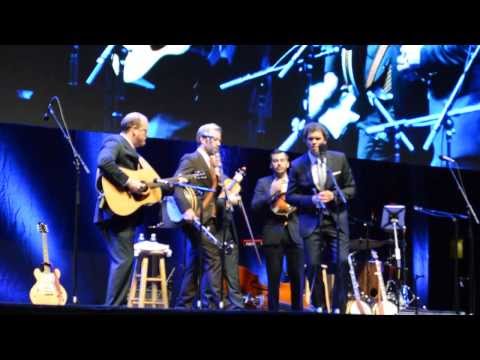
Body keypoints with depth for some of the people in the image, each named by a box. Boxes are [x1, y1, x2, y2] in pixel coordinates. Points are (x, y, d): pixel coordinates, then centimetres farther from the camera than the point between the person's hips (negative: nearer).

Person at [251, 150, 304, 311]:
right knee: (274, 279, -1)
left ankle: (298, 310, 13)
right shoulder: (263, 183, 8)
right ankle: (273, 310, 6)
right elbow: (254, 207, -3)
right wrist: (271, 194, -16)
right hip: (273, 236, -1)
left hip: (294, 235, 1)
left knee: (297, 278, 3)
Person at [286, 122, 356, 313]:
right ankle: (318, 307, 16)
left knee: (342, 263, -10)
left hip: (336, 220, 0)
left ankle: (338, 308, 1)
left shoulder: (339, 159, 2)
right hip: (312, 222, 0)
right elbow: (290, 196, 2)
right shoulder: (298, 165, 0)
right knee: (313, 265, -1)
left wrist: (334, 195, -12)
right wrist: (312, 199, -14)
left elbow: (351, 188, 6)